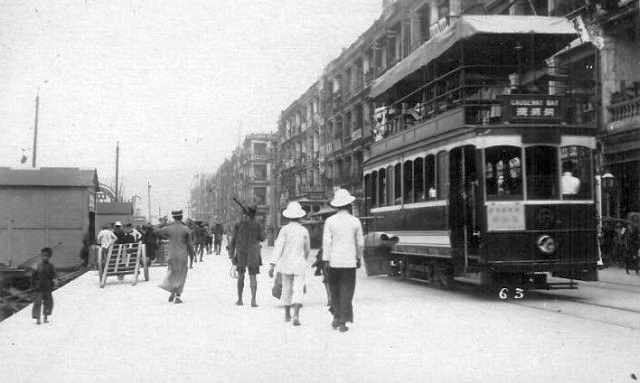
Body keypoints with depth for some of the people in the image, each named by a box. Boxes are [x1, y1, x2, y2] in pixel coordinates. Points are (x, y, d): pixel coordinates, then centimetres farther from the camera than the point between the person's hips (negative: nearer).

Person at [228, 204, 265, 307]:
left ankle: (240, 300, 18)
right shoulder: (257, 224, -4)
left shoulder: (238, 224, -1)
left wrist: (231, 255, 4)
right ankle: (253, 300, -8)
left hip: (240, 253, 1)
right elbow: (262, 238, 4)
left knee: (240, 276, 15)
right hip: (253, 253, -1)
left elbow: (233, 240, -1)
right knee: (252, 277, 2)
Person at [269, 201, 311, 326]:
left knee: (287, 288, 17)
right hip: (300, 264, -1)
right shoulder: (304, 231, -1)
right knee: (298, 290, -4)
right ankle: (296, 315, -22)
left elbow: (278, 247, -13)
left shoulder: (285, 229, -6)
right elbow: (307, 249, 12)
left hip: (286, 263, 1)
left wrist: (273, 265, -14)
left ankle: (287, 314, 30)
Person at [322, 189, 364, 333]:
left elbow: (326, 242, -7)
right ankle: (342, 322, 2)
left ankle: (336, 316, 17)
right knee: (346, 292, 4)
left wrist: (326, 261, -4)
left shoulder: (330, 221, -4)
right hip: (350, 262, 0)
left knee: (334, 290, 17)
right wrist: (359, 258, 21)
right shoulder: (355, 221, -1)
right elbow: (360, 243, 6)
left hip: (334, 261, 0)